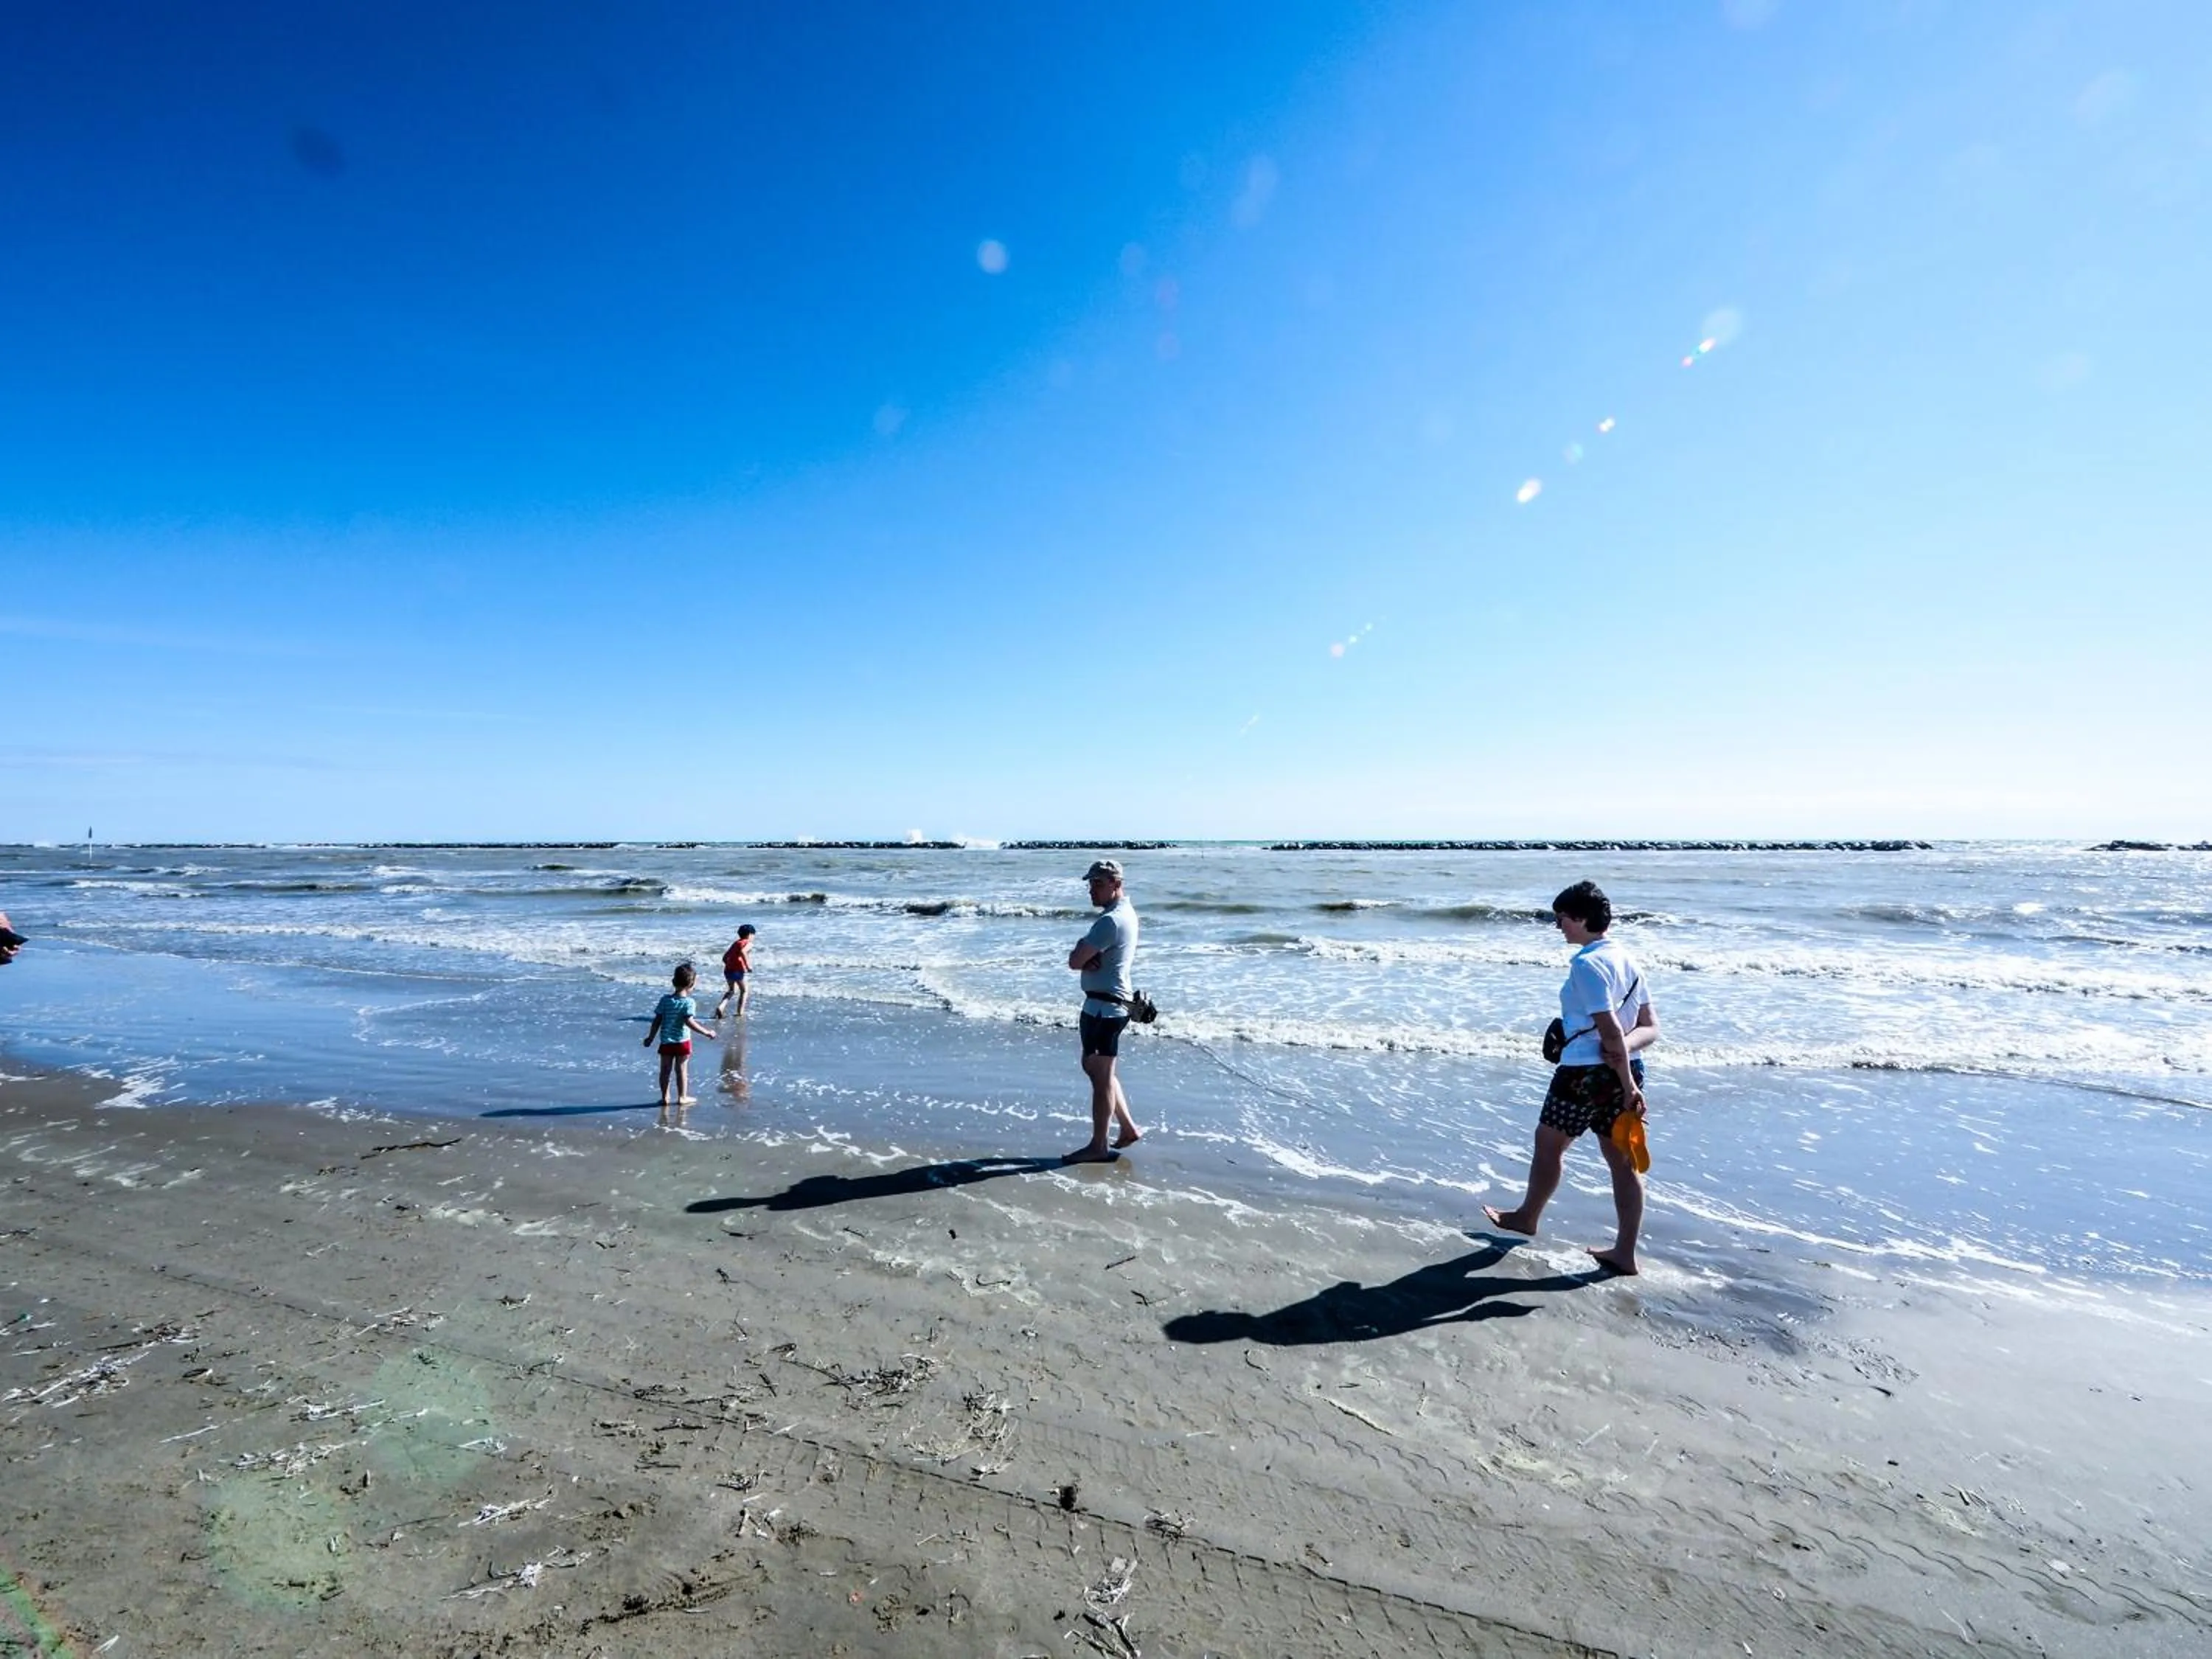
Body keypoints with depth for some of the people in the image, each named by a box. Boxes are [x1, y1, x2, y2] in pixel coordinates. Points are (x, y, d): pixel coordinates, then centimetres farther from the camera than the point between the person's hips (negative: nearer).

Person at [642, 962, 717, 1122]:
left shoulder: (665, 1000, -3)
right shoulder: (689, 1002, -16)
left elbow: (657, 1021, 0)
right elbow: (689, 1022, -24)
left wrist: (651, 1037, 11)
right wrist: (706, 1032, -17)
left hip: (666, 1041, 3)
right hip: (682, 1041, -3)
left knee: (665, 1070, 12)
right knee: (682, 1070, 7)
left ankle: (665, 1097, 18)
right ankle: (682, 1097, 14)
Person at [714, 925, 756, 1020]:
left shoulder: (735, 943, 22)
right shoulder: (748, 943, 0)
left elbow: (725, 957, 20)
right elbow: (743, 951, -23)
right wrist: (748, 965, -20)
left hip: (728, 970, 7)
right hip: (738, 970, -6)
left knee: (731, 990, 24)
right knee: (744, 990, 13)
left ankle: (720, 1007, 2)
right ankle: (740, 1013, 12)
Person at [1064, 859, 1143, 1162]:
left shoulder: (1111, 920, -20)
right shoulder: (1125, 912, 13)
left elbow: (1074, 961, -21)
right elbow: (1080, 957, 13)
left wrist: (1084, 957, -1)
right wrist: (1091, 959, -8)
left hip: (1103, 1006, -10)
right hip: (1110, 1004, 10)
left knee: (1101, 1075, 0)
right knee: (1094, 1067, 20)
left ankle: (1099, 1145, 11)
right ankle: (1128, 1128, 26)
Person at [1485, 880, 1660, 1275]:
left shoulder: (1586, 963, -18)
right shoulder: (1626, 959, 9)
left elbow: (1610, 1029, -22)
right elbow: (1650, 1027, 8)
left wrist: (1629, 1086, -17)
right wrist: (1624, 1049, -8)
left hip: (1586, 1071, -8)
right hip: (1624, 1069, 8)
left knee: (1548, 1142, 13)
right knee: (1622, 1160, 11)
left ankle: (1527, 1217, 31)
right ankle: (1624, 1253, 17)